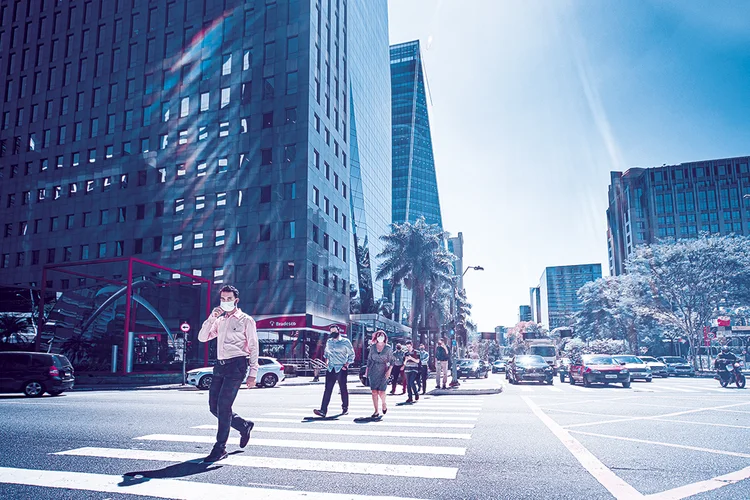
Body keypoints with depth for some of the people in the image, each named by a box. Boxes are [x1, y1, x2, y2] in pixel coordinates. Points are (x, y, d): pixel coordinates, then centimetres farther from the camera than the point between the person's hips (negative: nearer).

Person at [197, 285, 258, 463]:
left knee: (223, 406, -11)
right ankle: (244, 425, 28)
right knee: (214, 406, 7)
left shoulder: (246, 320, 1)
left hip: (236, 365, -7)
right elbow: (202, 338, 10)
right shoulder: (219, 321, 19)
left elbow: (253, 347, -2)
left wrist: (253, 373, -9)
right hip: (220, 365, 7)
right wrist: (211, 318, -2)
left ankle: (220, 448, -2)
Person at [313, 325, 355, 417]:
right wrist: (327, 361, 14)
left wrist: (347, 364, -6)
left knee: (343, 389, 4)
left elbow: (352, 354, 3)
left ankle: (345, 408, 20)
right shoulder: (329, 342, 14)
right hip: (330, 369, 4)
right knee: (328, 389, -4)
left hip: (341, 369, -3)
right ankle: (323, 410, -10)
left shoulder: (345, 342, 0)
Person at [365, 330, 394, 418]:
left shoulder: (388, 348, 0)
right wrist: (366, 370, 9)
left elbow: (391, 361, 2)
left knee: (381, 391, -8)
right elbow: (369, 359, 13)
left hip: (383, 371, -2)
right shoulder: (372, 347, 6)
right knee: (374, 391, -1)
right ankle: (376, 411, 8)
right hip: (373, 371, 2)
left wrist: (389, 370, -11)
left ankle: (383, 404, 24)